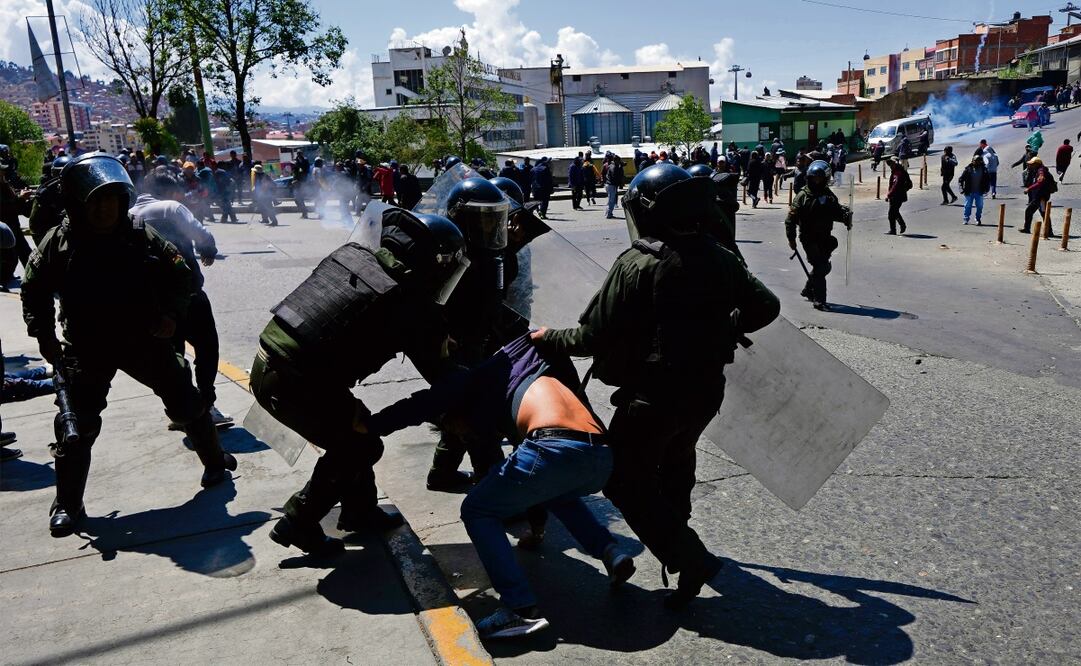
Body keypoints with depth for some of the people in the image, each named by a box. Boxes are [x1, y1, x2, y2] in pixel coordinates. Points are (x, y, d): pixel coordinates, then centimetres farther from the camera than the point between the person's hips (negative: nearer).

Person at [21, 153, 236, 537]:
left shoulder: (141, 236, -7)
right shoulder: (59, 243, -8)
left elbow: (179, 273, 3)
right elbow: (35, 290, 5)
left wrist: (172, 313, -9)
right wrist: (43, 333, -4)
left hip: (145, 340, 1)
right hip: (88, 348, -1)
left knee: (186, 403, 5)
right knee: (79, 425, 0)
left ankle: (215, 462, 27)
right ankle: (67, 504, 17)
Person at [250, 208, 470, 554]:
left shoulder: (355, 252, 5)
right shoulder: (413, 303, -14)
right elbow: (439, 373, -3)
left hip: (268, 362, 8)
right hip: (296, 384, -8)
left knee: (353, 430, 24)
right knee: (362, 446, 14)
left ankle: (360, 510, 40)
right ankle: (298, 523, 23)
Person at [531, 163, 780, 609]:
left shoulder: (636, 265, -21)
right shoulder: (720, 258, -1)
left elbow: (595, 337, -20)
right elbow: (765, 307, 7)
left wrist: (550, 339, -2)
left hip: (653, 396, -7)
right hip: (707, 389, 8)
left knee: (625, 479, 9)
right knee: (676, 461, 31)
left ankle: (689, 560, 1)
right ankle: (673, 532, 53)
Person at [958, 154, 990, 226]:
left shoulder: (984, 169, 1)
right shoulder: (968, 169, -4)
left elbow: (988, 180, 10)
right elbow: (961, 179, -1)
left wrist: (987, 189, 1)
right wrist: (962, 188, -9)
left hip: (979, 192, 1)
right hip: (969, 192, -1)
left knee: (979, 206, 3)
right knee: (968, 206, 4)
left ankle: (978, 219, 16)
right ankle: (966, 219, 17)